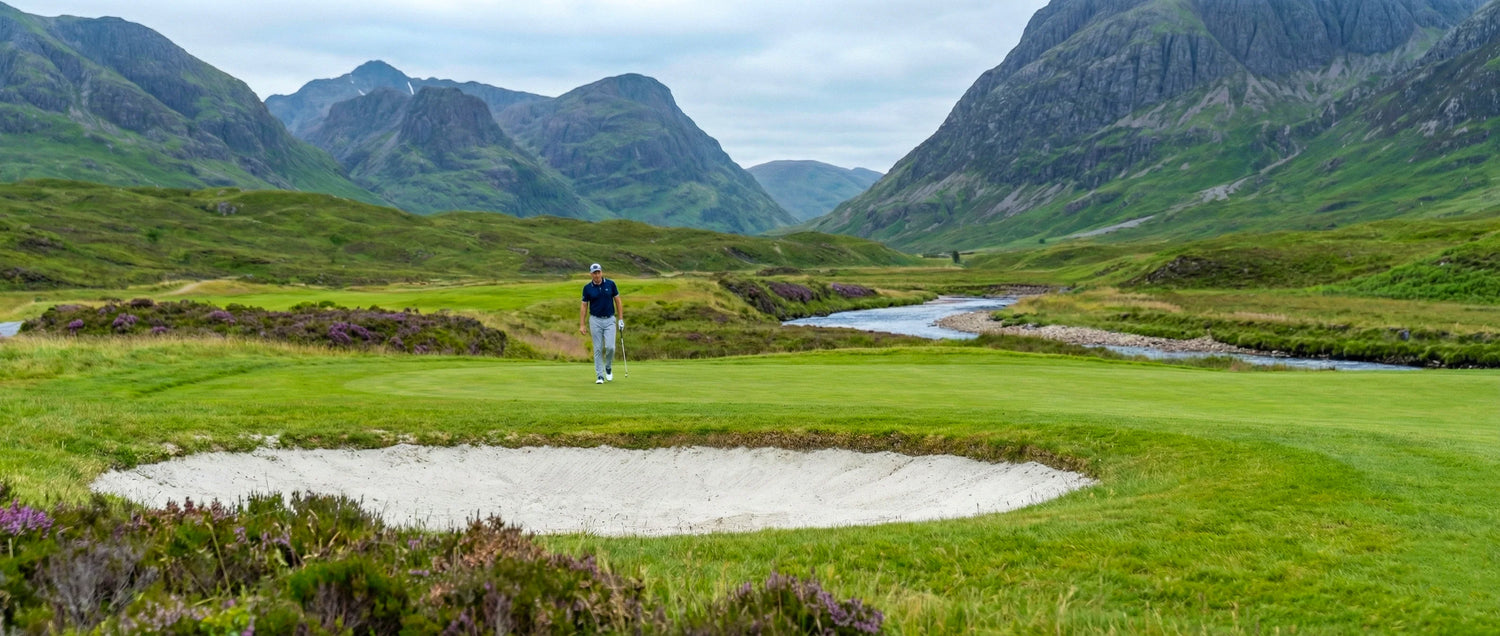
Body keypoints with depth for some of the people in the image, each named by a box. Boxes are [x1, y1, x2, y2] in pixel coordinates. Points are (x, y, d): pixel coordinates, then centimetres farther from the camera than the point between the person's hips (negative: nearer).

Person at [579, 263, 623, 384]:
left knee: (610, 346, -11)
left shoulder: (610, 284, -3)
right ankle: (600, 375, 6)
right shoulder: (587, 287, -3)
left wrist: (621, 318, -1)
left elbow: (617, 301, 4)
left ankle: (608, 367, 16)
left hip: (610, 320, 0)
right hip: (595, 320, 0)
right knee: (598, 349, 0)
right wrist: (582, 325, -2)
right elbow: (584, 306, 2)